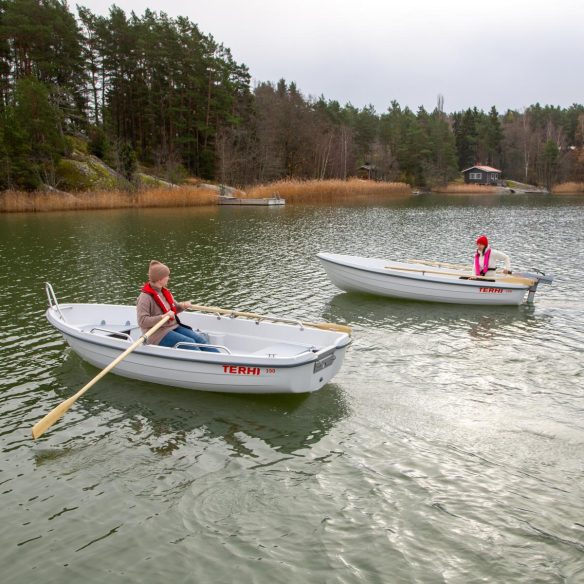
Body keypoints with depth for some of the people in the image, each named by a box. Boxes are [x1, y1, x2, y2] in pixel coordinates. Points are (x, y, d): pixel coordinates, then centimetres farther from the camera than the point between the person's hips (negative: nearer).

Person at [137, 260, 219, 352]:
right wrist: (163, 317, -29)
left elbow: (174, 308, 26)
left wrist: (183, 306, 2)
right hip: (158, 334, -8)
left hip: (174, 327, 8)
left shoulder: (165, 292, 12)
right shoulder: (145, 297, -15)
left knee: (199, 339, -9)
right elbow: (142, 321, -22)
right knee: (189, 342, -23)